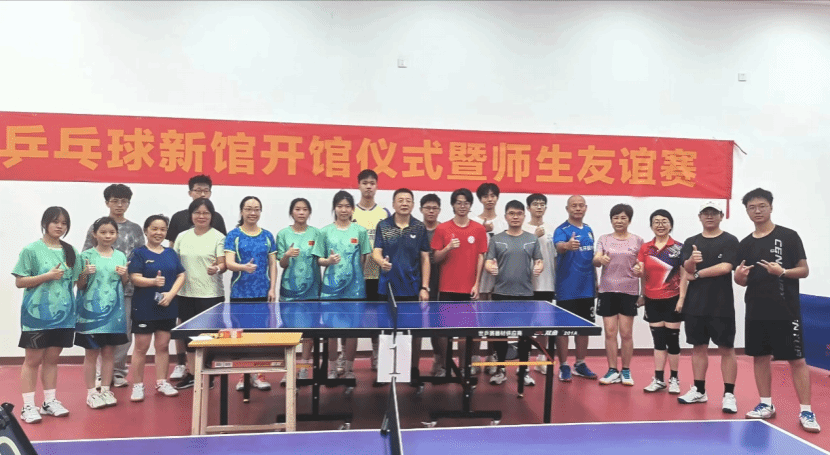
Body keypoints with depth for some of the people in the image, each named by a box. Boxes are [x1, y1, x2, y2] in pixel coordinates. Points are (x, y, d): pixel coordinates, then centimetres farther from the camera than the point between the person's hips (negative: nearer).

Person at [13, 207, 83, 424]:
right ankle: (28, 406, 11)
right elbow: (19, 282, -8)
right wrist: (48, 276, -17)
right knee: (33, 359, 3)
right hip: (37, 314, -4)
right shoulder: (32, 249, -5)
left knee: (52, 358, 12)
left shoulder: (71, 252, 9)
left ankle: (49, 402, 21)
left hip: (63, 314, 4)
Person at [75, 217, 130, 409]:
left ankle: (106, 390, 19)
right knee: (92, 353, 4)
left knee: (109, 351, 8)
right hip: (91, 309, -3)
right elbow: (80, 285, 1)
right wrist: (86, 274, -18)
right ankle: (91, 393, 14)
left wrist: (124, 275, -5)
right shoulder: (87, 256, -3)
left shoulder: (121, 256, 7)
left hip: (113, 309, 3)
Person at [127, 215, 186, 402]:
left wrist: (171, 294, -10)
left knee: (163, 345, 11)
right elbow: (135, 278, -13)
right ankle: (137, 385, 14)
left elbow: (181, 276, 5)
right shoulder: (139, 253, -4)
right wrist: (154, 282, -31)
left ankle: (161, 382, 22)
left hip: (167, 307, 4)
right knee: (141, 347, 3)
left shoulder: (171, 253, 8)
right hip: (144, 308, -4)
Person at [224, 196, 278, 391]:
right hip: (240, 293, -2)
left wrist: (272, 288, 0)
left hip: (263, 293, 2)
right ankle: (243, 375, 13)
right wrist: (244, 267, -31)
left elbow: (273, 264, 9)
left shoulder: (267, 236, 8)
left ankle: (259, 374, 14)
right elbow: (228, 263, -10)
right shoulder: (233, 235, 0)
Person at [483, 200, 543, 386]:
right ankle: (500, 369, 17)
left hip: (525, 293, 1)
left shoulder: (532, 239, 8)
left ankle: (524, 370, 18)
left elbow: (539, 261, 8)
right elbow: (488, 262, 1)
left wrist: (539, 267, -15)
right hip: (501, 293, -1)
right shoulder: (497, 239, 4)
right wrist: (490, 268, -21)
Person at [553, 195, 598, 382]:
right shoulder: (561, 230, -9)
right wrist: (568, 245, -53)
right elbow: (559, 246, -31)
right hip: (567, 289, -6)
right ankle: (564, 366, 10)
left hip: (587, 288, 6)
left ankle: (580, 364, 24)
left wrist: (595, 281, 18)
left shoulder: (588, 230, 11)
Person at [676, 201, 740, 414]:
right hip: (695, 304, 4)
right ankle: (699, 390, 20)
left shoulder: (730, 241, -1)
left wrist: (697, 274, -7)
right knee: (699, 346, 11)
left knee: (727, 348, 0)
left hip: (722, 305, -4)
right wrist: (692, 261, -26)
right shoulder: (691, 242, 10)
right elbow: (686, 268, -4)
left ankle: (729, 394, 6)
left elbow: (725, 267, -14)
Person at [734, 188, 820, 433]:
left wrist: (782, 272, -22)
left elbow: (804, 270, -3)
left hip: (786, 309, -4)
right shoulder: (745, 244, 10)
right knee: (760, 357, 9)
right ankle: (766, 405, 20)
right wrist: (739, 275, -9)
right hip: (756, 310, 5)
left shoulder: (789, 236, -2)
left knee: (796, 359, -2)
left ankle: (806, 411, 6)